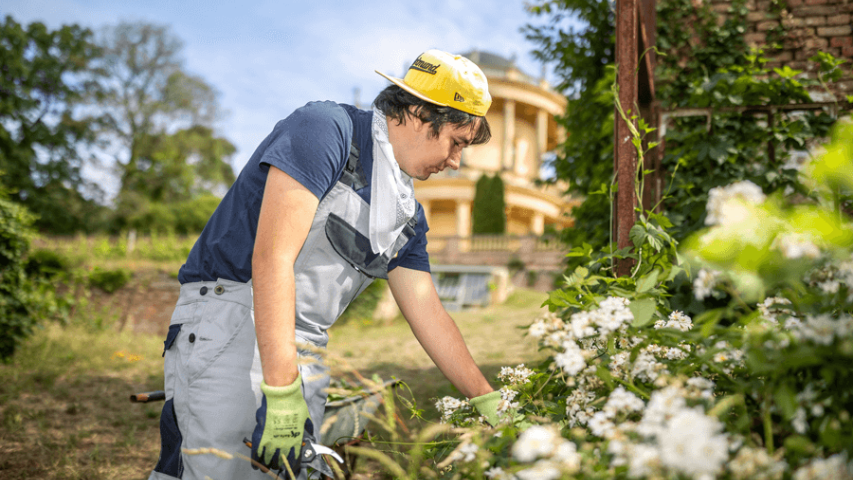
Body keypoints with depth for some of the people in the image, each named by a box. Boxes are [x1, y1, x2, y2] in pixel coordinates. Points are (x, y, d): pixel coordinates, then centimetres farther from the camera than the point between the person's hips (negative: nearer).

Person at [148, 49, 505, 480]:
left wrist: (491, 403, 17)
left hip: (301, 354, 8)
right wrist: (282, 392, -24)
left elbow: (428, 314, 18)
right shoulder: (325, 127, -11)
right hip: (230, 321, -8)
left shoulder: (407, 214, 14)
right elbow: (272, 259, -20)